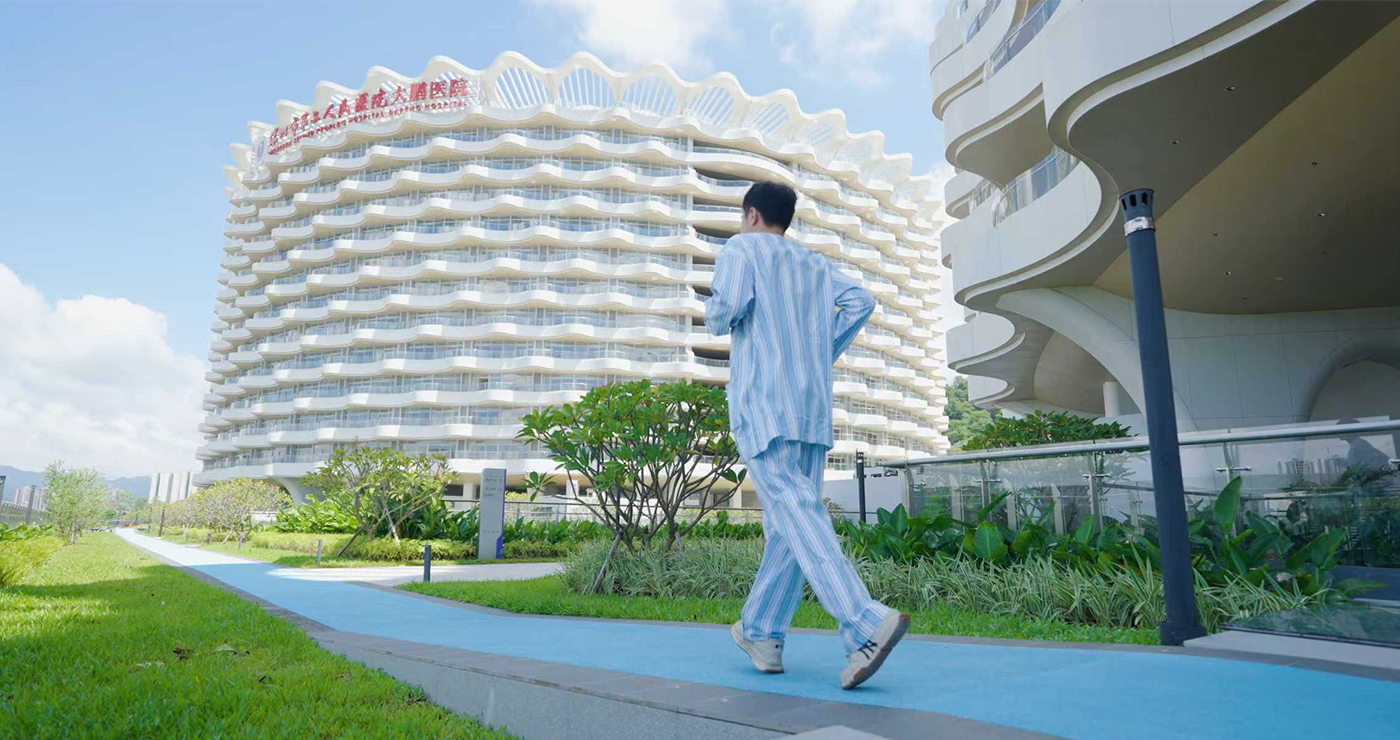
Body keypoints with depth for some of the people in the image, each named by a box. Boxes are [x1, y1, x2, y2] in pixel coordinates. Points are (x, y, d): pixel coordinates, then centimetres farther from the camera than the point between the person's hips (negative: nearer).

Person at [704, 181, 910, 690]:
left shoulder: (741, 250, 6)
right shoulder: (815, 264, 22)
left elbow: (728, 307, -12)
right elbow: (860, 302, 6)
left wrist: (715, 316, 11)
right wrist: (821, 354, 12)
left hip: (761, 403, -6)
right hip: (813, 406, 6)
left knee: (797, 513, -14)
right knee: (787, 522, 10)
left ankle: (867, 624, -28)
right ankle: (760, 633, 18)